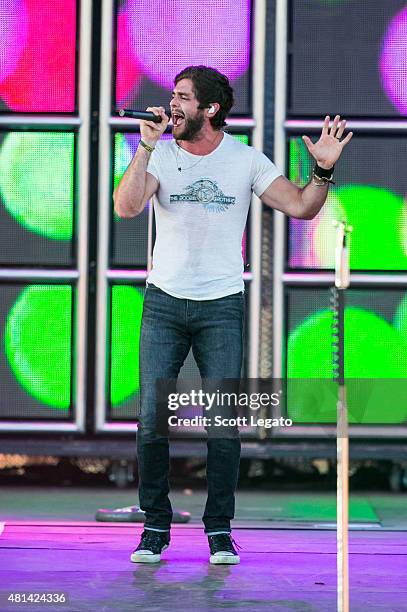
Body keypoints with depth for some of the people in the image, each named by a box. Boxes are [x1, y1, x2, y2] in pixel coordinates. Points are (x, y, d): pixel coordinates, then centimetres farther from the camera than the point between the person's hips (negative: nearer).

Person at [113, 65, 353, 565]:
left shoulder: (245, 160, 0)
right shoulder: (160, 155, -1)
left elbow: (301, 207, -4)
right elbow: (126, 206, -17)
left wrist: (323, 171, -22)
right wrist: (145, 147, -25)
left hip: (222, 307, 0)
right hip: (164, 303, 0)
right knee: (152, 419, -4)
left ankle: (219, 528, 9)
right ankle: (155, 525, 8)